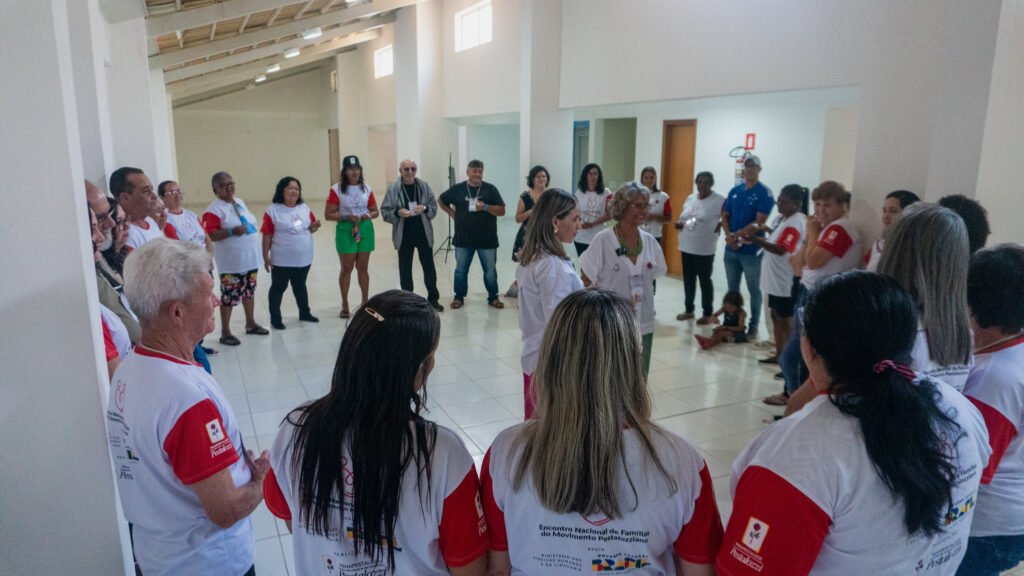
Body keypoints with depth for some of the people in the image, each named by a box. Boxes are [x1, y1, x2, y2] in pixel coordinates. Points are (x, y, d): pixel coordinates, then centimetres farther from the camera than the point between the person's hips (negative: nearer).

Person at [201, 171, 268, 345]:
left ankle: (250, 323, 34)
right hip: (231, 263, -7)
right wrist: (232, 231, -33)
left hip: (251, 258, 7)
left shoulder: (240, 203, 12)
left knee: (250, 291, 18)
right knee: (229, 296, -1)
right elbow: (210, 235, -22)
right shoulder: (213, 209, -13)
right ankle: (225, 332, 10)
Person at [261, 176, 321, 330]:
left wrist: (314, 227, -9)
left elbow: (311, 229, 16)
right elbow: (267, 236, -10)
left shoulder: (305, 208, 6)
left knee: (300, 286, 21)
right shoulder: (273, 211, -10)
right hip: (282, 260, -5)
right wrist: (266, 257, -12)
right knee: (278, 288, 6)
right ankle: (275, 318, 17)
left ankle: (304, 313, 34)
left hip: (304, 258, 5)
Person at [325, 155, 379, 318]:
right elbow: (328, 214, -5)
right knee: (346, 268, 2)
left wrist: (368, 215, -9)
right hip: (345, 231, -3)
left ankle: (365, 302, 21)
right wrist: (346, 216, -19)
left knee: (363, 268, 10)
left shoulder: (366, 188, 7)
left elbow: (375, 211, 13)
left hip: (365, 229, 3)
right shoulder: (337, 189, -3)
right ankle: (344, 306, 12)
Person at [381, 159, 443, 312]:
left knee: (429, 266, 7)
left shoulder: (424, 186, 3)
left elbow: (434, 207, 6)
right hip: (404, 235, -1)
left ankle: (433, 298, 19)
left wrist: (424, 208, -14)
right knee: (405, 269, 9)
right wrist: (398, 213, -20)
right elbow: (385, 211, -2)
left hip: (424, 233, 1)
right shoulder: (393, 189, -3)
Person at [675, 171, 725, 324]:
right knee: (688, 280, 14)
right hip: (686, 247, 7)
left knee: (705, 281, 2)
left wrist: (717, 228, -12)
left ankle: (707, 314, 13)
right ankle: (689, 310, 27)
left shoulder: (719, 200, -11)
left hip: (704, 249, -6)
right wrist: (679, 224, -1)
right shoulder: (690, 198, 10)